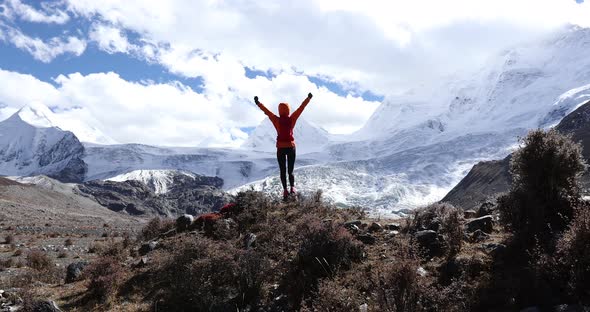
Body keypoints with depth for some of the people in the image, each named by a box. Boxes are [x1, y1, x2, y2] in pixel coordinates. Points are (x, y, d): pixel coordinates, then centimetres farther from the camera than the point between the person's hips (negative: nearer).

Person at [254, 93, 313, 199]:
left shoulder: (276, 120, -8)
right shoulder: (292, 119, -5)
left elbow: (266, 110, 0)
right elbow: (301, 107, 1)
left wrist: (258, 103, 11)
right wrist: (308, 98, 10)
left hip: (281, 148, -1)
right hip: (291, 147, 1)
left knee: (283, 171, 7)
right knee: (290, 171, 12)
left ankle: (285, 190, -5)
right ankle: (292, 187, -8)